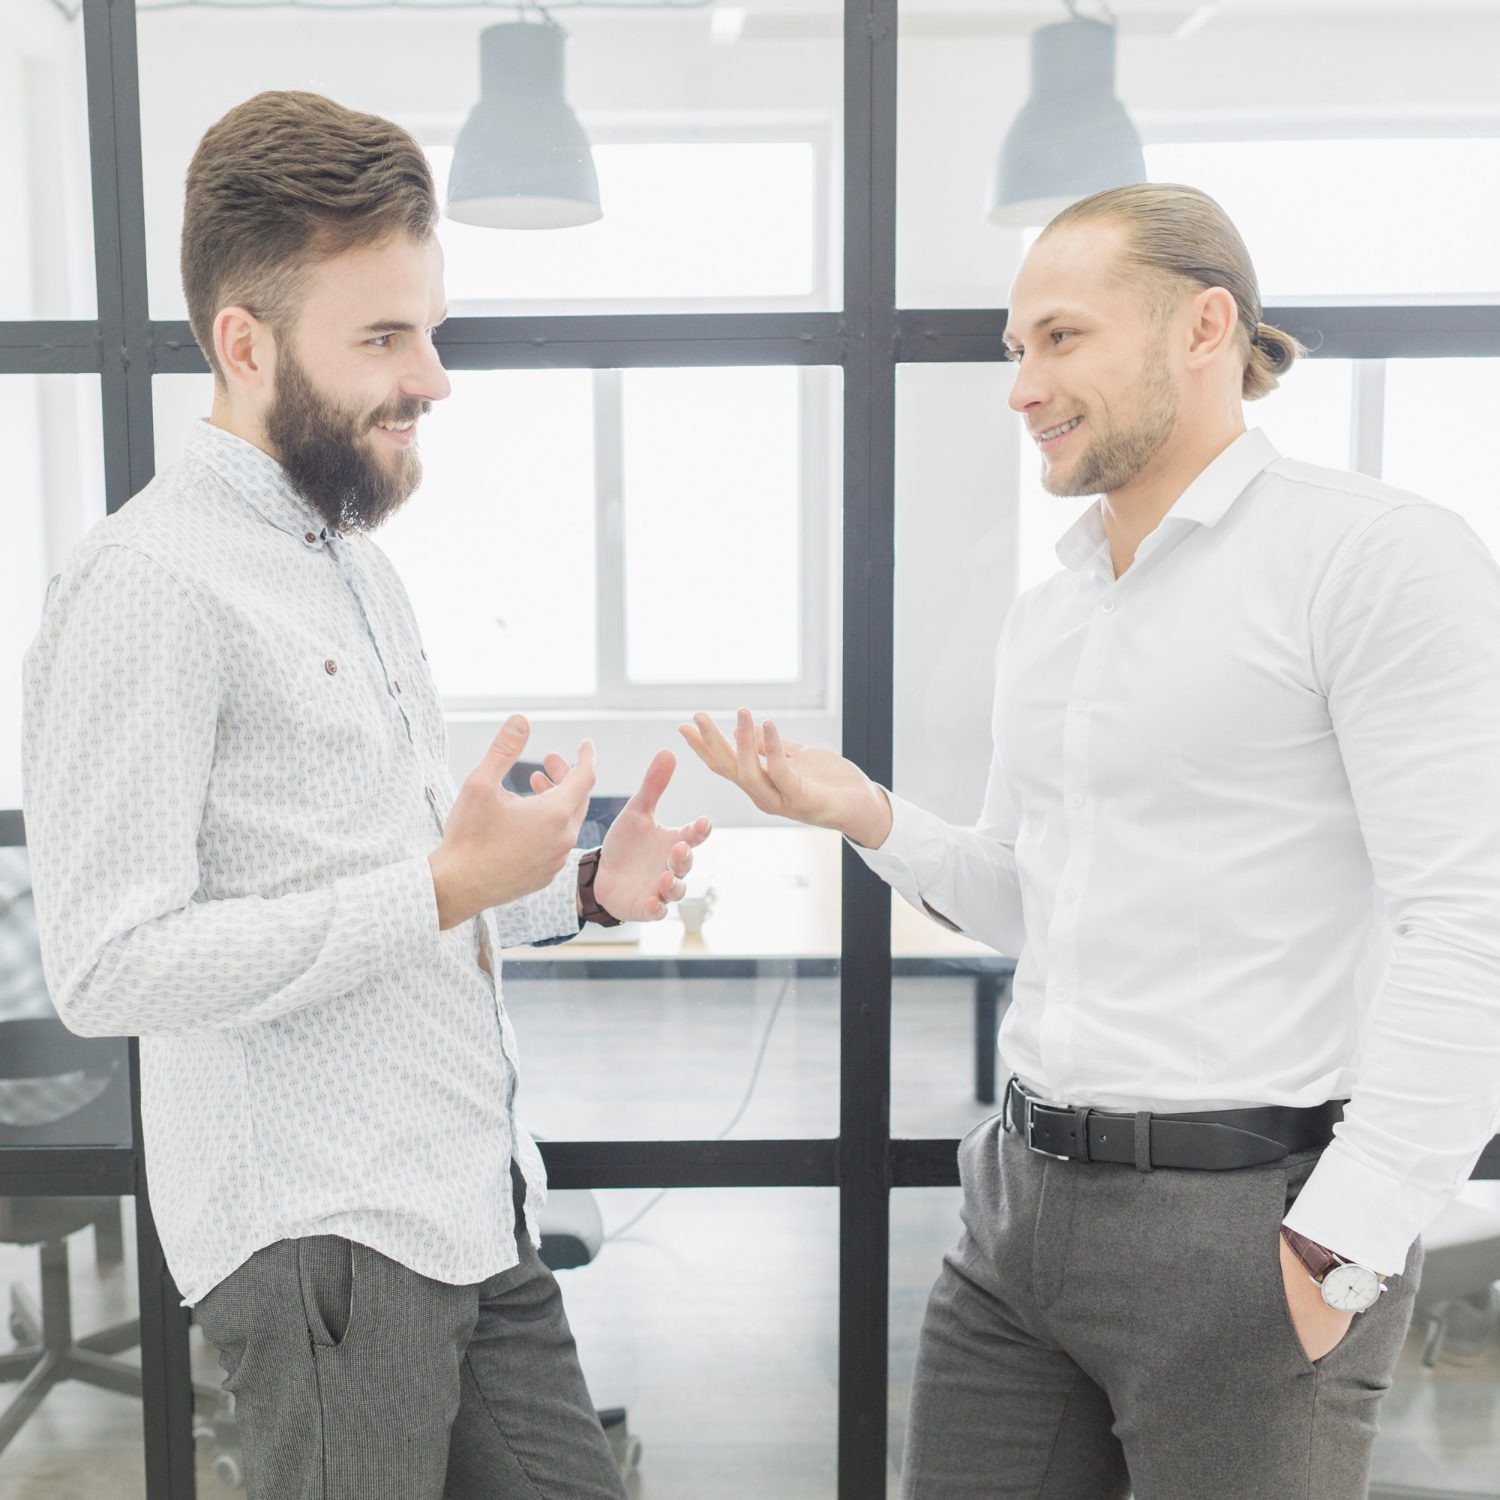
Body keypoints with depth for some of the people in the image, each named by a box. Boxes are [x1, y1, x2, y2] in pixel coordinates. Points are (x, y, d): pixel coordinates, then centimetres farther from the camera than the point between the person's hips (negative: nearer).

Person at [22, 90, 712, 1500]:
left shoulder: (353, 559, 15)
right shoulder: (147, 586, -14)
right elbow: (106, 968, -19)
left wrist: (582, 883, 7)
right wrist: (446, 886, -22)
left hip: (473, 1203, 8)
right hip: (322, 1231, -8)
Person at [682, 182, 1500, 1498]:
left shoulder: (1375, 553, -11)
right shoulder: (1046, 615, 13)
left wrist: (1341, 1250, -18)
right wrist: (870, 818, 2)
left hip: (1244, 1212, -7)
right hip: (1023, 1195, 7)